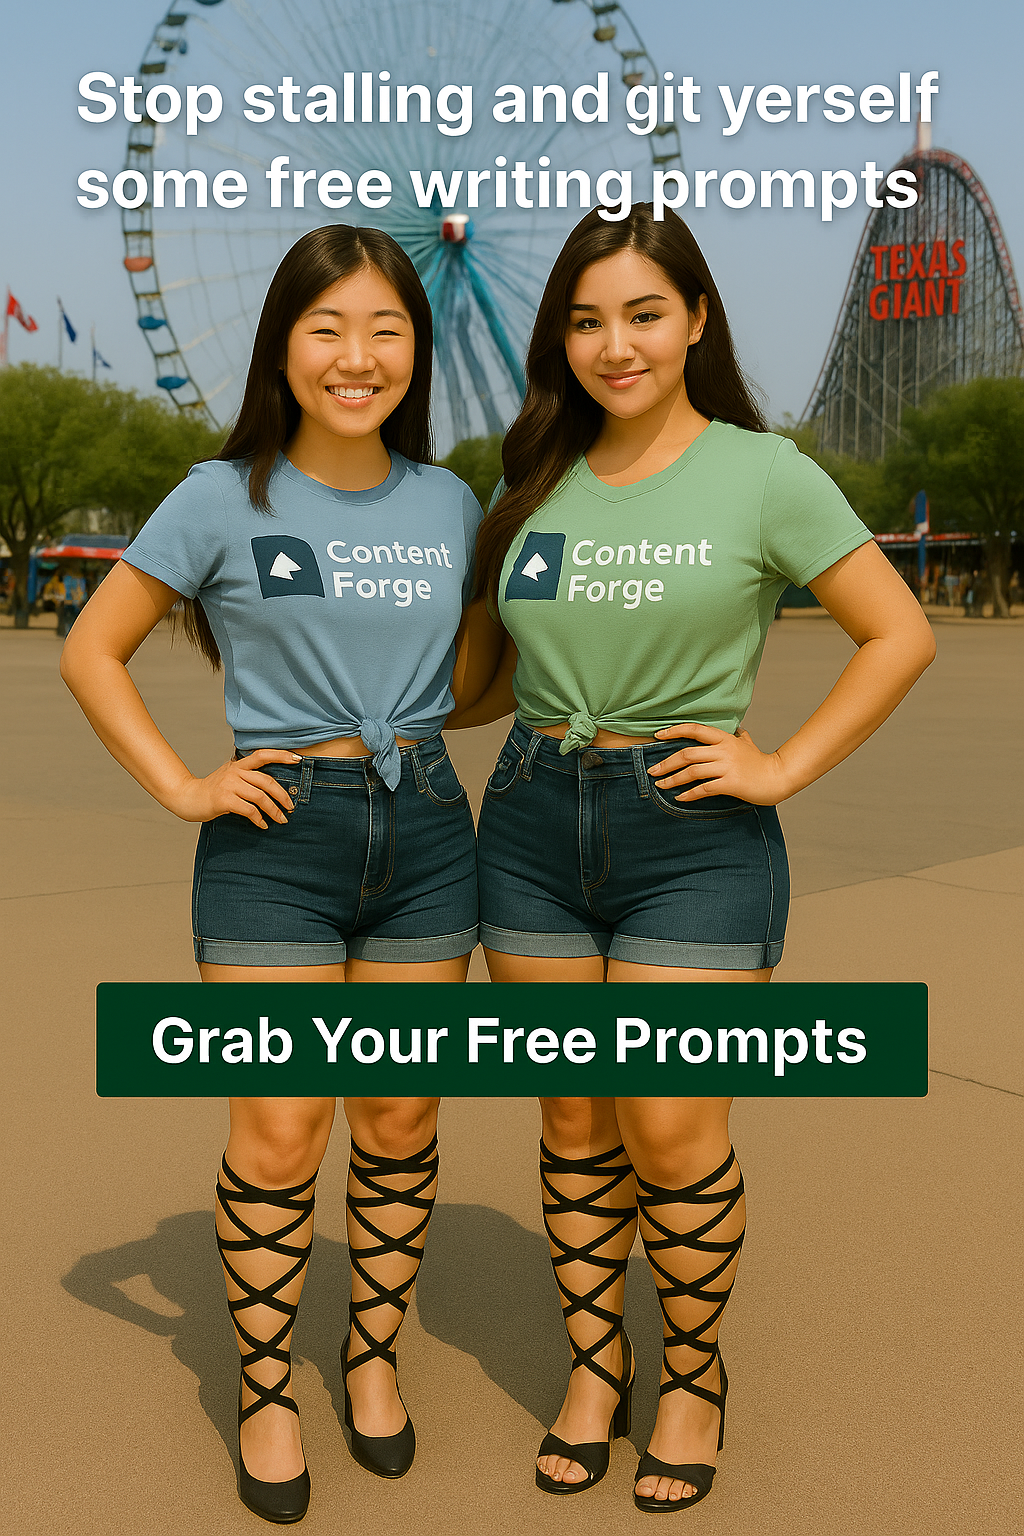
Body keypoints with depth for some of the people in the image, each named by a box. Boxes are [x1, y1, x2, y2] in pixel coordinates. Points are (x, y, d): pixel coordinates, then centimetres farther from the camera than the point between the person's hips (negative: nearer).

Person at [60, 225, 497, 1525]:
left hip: (424, 828, 3)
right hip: (275, 837, -3)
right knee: (278, 1136, 0)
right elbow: (90, 651, 1)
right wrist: (182, 785, -6)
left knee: (399, 1125, 11)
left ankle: (374, 1356, 31)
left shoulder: (449, 504, 6)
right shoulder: (223, 498, -4)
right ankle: (265, 1392, 20)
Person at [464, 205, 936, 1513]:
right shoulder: (538, 487, 9)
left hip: (691, 831, -4)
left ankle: (695, 1375, 23)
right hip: (534, 819, 4)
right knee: (573, 1120, 11)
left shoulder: (761, 474, -4)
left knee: (670, 1130, -1)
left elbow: (900, 635, -3)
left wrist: (782, 767, -7)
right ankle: (592, 1365, 28)